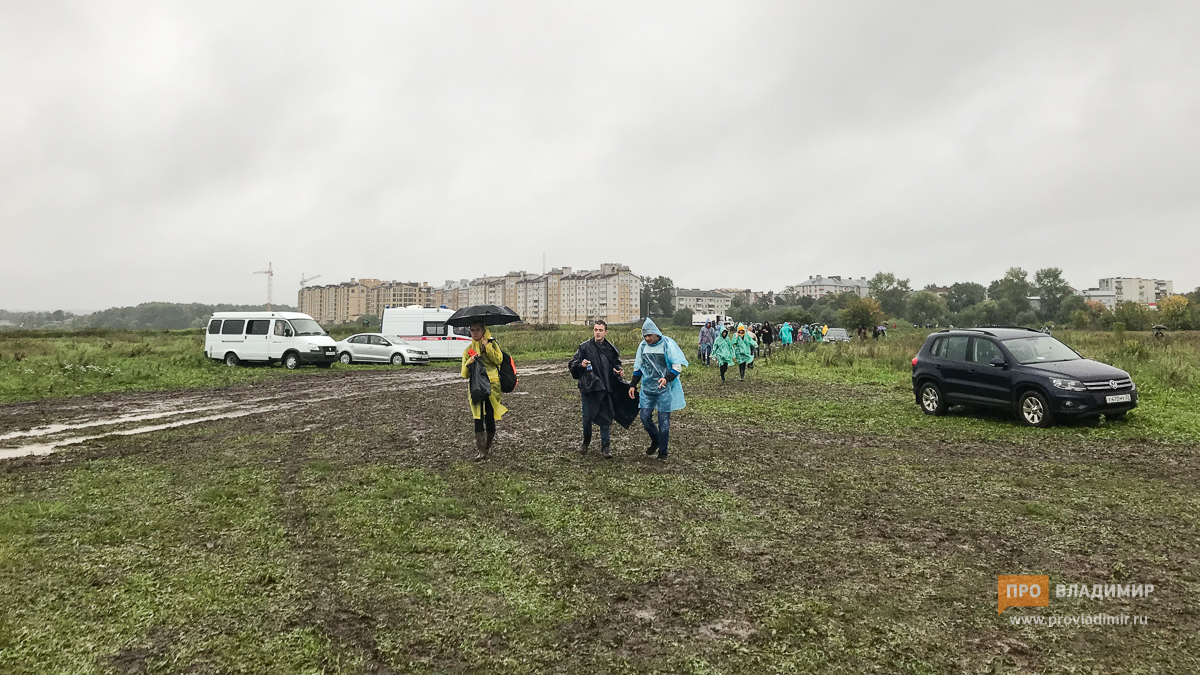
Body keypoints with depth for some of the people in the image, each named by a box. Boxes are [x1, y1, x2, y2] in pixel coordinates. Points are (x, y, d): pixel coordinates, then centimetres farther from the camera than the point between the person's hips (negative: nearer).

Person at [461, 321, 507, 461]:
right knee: (478, 419, -9)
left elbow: (498, 359, -9)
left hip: (492, 383, -2)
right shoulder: (468, 350, 15)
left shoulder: (492, 344, 10)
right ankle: (481, 452, -10)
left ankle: (488, 447, 18)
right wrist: (470, 362, -8)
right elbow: (465, 373, 10)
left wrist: (486, 346, -7)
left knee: (489, 417, -3)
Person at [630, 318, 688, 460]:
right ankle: (655, 441, 28)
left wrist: (667, 378, -25)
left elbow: (678, 366, -10)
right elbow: (638, 367, 16)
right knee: (645, 417, 2)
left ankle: (663, 451, 13)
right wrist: (633, 385, 12)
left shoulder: (667, 344, -10)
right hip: (648, 387, 5)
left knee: (664, 420, -1)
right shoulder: (643, 345, 5)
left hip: (665, 388, -4)